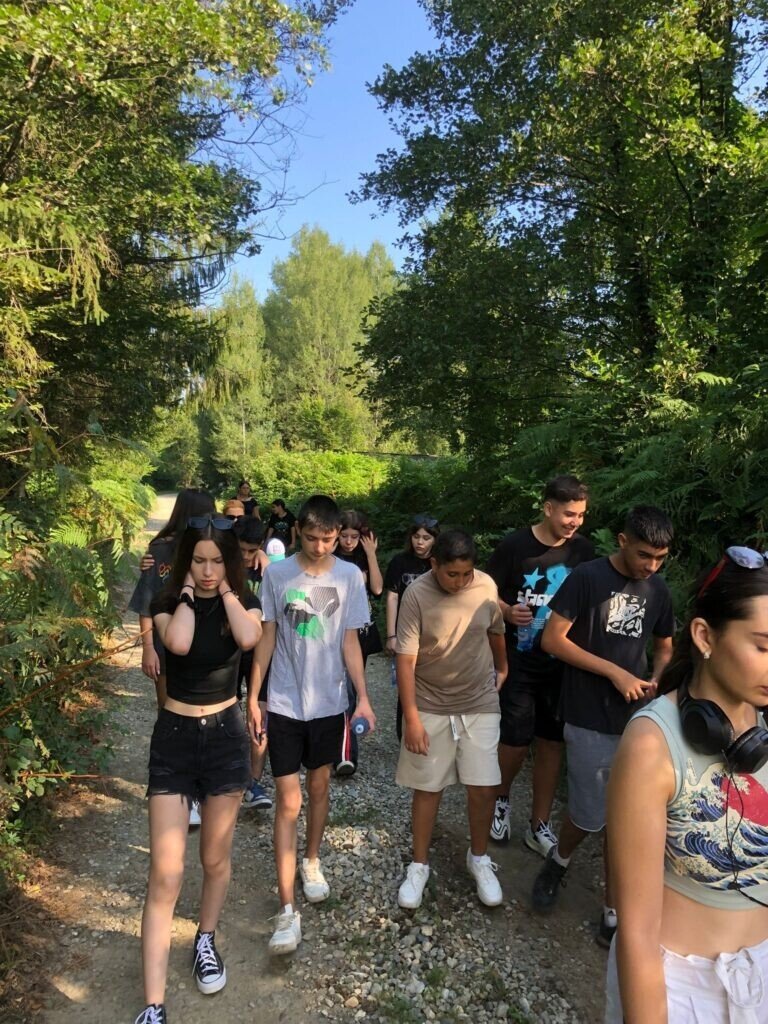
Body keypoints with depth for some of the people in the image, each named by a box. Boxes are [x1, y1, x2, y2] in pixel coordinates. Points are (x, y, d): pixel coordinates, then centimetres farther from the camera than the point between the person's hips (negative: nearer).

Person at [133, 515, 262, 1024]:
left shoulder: (244, 601, -3)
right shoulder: (167, 602, -5)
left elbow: (249, 638, -27)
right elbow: (178, 642, -29)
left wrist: (226, 591, -17)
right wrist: (187, 593, -16)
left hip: (226, 735, 1)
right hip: (175, 736, -1)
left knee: (215, 859, 17)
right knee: (166, 874, -3)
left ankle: (206, 942, 44)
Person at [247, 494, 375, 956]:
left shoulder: (350, 577, -6)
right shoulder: (277, 574, -7)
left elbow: (349, 641, -1)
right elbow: (267, 637, -1)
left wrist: (363, 697, -6)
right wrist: (253, 697, 0)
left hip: (329, 702, 2)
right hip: (285, 703, -1)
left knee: (320, 785, 18)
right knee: (289, 801, -1)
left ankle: (312, 862, 43)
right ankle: (288, 910, 7)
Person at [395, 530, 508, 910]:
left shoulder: (487, 587, -9)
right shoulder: (417, 595, -19)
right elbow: (406, 659, -16)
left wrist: (502, 669, 25)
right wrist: (411, 718, -17)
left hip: (480, 704, 2)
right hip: (431, 707, -2)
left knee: (483, 787, 3)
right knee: (427, 788, 9)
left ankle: (479, 857, 29)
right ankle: (419, 865, 29)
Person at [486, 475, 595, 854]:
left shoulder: (583, 549, -1)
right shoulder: (514, 545, -11)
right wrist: (506, 611, -24)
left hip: (564, 664, 3)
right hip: (519, 663, -3)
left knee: (552, 742, 10)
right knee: (516, 741, 0)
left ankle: (539, 826, 26)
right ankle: (500, 798, 32)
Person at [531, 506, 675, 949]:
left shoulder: (658, 589, 4)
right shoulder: (588, 577, -13)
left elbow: (664, 646, 17)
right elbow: (552, 639, -15)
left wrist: (655, 682, -4)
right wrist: (615, 672, -18)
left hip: (637, 721, 5)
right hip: (591, 722, -4)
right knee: (590, 816, 5)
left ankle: (614, 915, 27)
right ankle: (559, 861, 37)